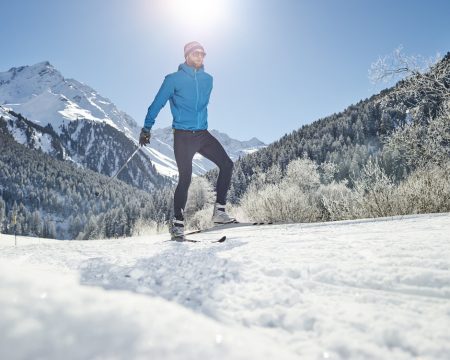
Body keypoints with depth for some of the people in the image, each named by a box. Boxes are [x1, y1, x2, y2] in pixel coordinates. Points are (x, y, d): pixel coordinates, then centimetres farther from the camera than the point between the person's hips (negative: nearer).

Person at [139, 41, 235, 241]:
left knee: (226, 164, -6)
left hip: (203, 134, 6)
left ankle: (219, 211, 3)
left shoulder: (207, 79, 11)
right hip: (183, 136, -5)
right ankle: (178, 224, 4)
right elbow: (157, 104, 2)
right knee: (185, 179, -9)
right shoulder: (173, 79, -3)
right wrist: (146, 128, 2)